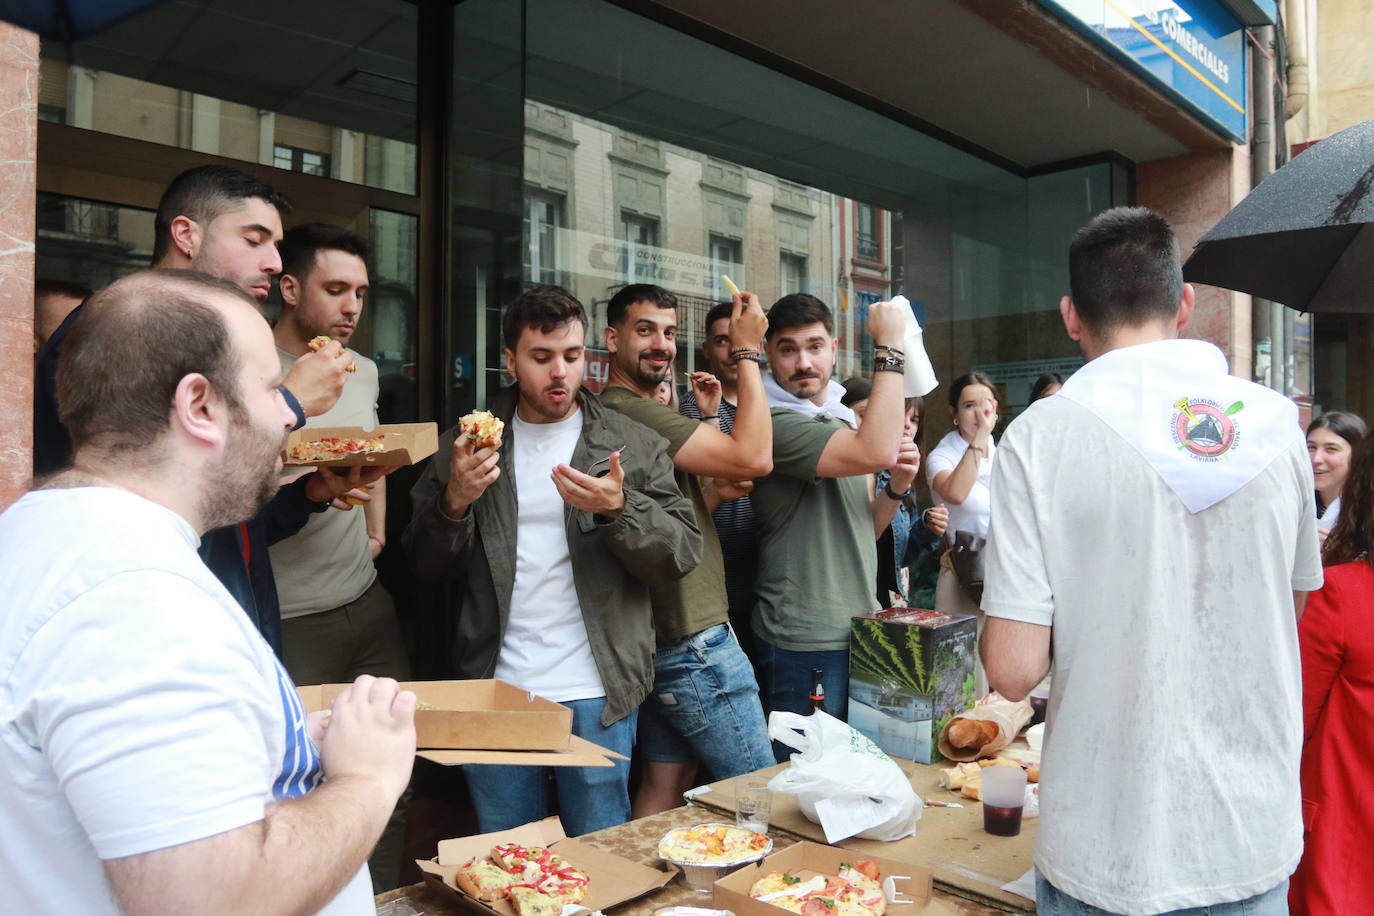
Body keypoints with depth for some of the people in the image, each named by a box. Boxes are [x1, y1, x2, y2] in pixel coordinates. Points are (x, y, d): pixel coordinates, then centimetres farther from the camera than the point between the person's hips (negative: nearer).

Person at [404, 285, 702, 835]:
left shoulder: (633, 446, 1)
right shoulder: (467, 445, 6)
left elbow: (684, 553, -5)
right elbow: (427, 567, 6)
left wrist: (619, 510, -22)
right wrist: (454, 503, -13)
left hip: (597, 693, -1)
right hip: (496, 685, 2)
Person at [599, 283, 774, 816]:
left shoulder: (634, 412, 15)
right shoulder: (628, 411, -18)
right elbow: (754, 457, -24)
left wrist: (715, 493, 2)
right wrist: (747, 351, -15)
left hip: (662, 638, 10)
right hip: (690, 644, -10)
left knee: (666, 783, 17)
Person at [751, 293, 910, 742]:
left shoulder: (841, 418, 13)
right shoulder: (776, 423, -17)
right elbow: (877, 451, -31)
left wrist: (897, 488, -2)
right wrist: (889, 346, -22)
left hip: (859, 633, 9)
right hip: (804, 644, -9)